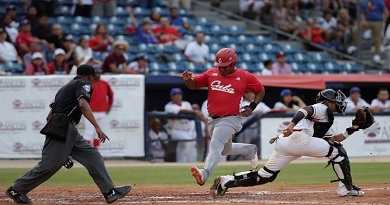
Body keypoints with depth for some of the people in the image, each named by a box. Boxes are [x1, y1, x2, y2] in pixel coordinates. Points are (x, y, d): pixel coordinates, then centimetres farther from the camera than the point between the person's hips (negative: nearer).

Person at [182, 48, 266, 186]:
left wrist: (252, 107, -6)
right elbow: (193, 85, 7)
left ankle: (204, 174, -40)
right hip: (213, 119, 7)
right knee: (226, 149, 22)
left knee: (216, 145, -25)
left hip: (230, 119, -7)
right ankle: (250, 151, 48)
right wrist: (188, 79, -17)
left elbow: (260, 91, 7)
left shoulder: (245, 77, -4)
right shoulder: (212, 74, 5)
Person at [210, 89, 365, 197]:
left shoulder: (325, 121, 36)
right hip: (298, 138, -9)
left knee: (264, 176, 8)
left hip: (283, 143, 9)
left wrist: (351, 130, 24)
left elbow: (333, 139, 31)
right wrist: (292, 125, -30)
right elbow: (305, 110, -13)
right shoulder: (323, 109, 6)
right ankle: (346, 188, 1)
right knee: (338, 151, 1)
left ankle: (226, 181, 0)